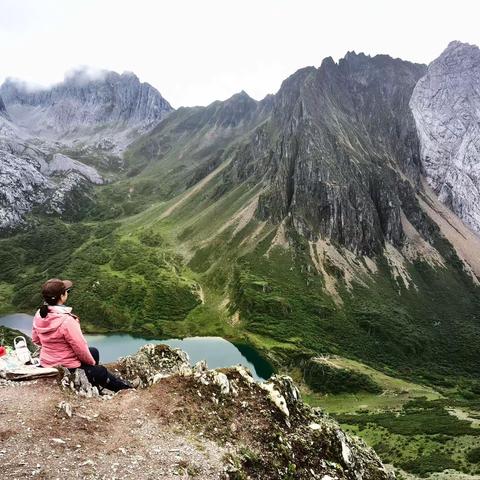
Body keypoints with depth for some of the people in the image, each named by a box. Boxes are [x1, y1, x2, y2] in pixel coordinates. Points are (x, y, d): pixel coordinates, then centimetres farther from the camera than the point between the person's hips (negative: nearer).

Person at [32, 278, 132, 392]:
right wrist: (92, 362, -5)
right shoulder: (66, 320, -32)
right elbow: (81, 348, -24)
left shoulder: (39, 315, -9)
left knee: (94, 352, 27)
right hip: (68, 369, -8)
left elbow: (36, 340, 6)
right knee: (101, 373, 15)